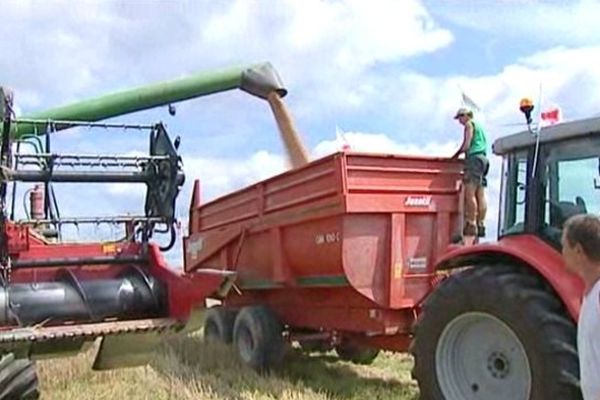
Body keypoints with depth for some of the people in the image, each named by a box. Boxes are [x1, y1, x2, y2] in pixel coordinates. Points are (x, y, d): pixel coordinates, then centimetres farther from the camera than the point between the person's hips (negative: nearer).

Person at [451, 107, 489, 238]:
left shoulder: (469, 124, 1)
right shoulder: (479, 126, 27)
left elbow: (466, 145, -9)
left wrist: (457, 154, 6)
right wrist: (460, 154, 19)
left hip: (474, 158, -9)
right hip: (483, 158, 9)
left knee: (470, 193, -14)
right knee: (480, 195, 4)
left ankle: (471, 224, -19)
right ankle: (481, 225, 1)